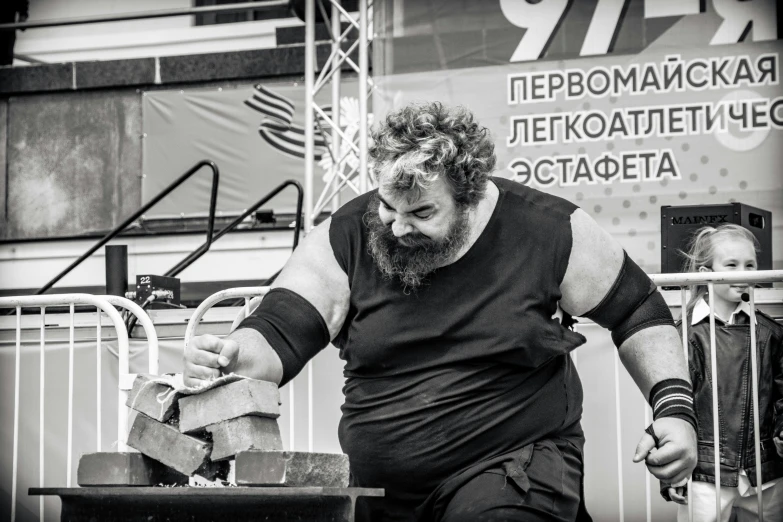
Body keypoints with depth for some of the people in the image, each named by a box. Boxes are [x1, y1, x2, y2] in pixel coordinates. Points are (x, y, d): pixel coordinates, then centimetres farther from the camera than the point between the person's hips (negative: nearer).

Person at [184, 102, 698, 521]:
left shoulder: (548, 232, -7)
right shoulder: (346, 238, -3)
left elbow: (640, 315, 5)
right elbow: (276, 336, -6)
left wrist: (674, 406, -5)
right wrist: (232, 358, -28)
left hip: (513, 468, -3)